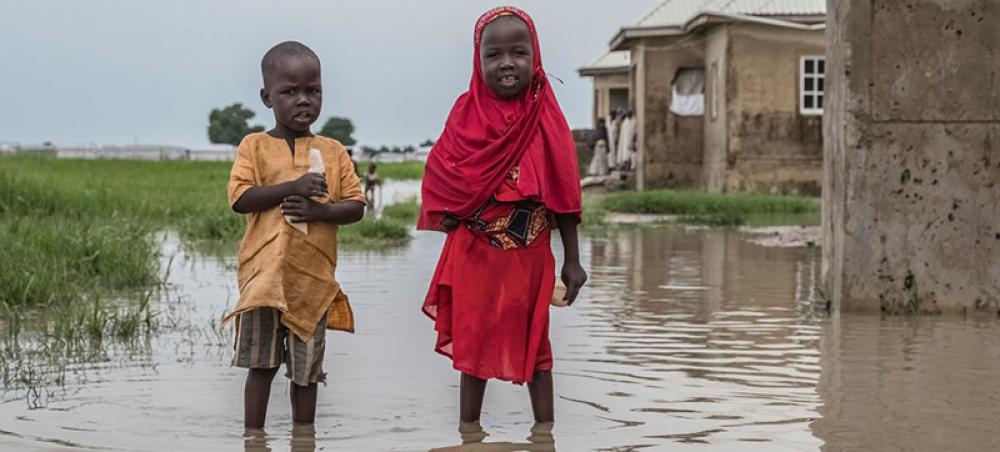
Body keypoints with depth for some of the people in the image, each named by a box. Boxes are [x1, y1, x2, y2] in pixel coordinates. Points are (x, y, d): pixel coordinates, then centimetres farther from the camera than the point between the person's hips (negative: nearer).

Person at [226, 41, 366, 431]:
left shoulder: (333, 151, 7)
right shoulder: (254, 146, 3)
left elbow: (356, 206, 4)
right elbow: (240, 198, -9)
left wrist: (320, 210, -16)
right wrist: (293, 186, -18)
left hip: (313, 277, 1)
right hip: (264, 274, -1)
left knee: (306, 369, 8)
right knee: (261, 363, 2)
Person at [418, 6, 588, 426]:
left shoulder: (546, 119, -5)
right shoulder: (467, 114, -3)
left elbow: (564, 196, -2)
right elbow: (440, 177, 6)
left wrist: (572, 260, -2)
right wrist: (446, 212, -13)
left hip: (530, 255, -1)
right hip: (474, 254, 1)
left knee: (534, 345, 9)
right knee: (473, 344, 10)